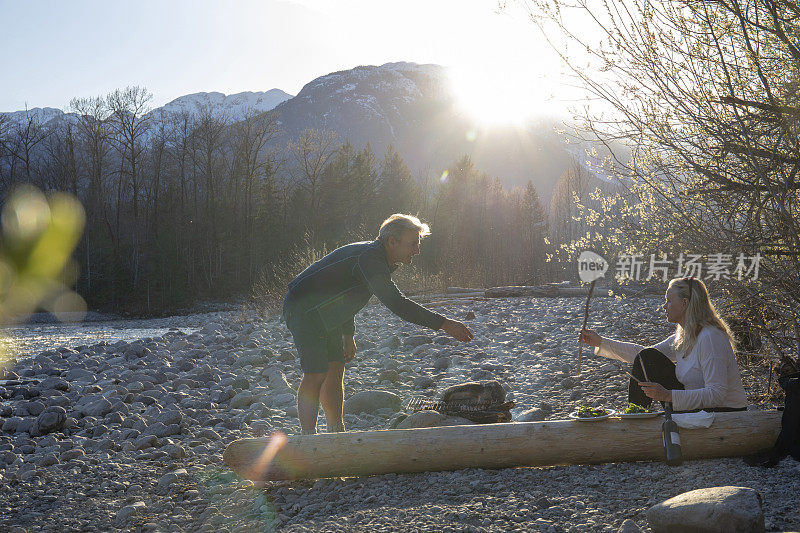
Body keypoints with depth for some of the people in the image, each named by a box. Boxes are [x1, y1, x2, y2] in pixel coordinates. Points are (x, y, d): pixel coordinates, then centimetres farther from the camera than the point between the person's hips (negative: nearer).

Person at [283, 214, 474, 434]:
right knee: (316, 374, -15)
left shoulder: (379, 258, 7)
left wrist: (348, 335, 22)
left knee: (336, 370, 9)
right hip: (303, 309, -10)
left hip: (325, 316, 10)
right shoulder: (369, 257, -27)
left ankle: (336, 433, 15)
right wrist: (444, 323, -36)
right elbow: (396, 303, -36)